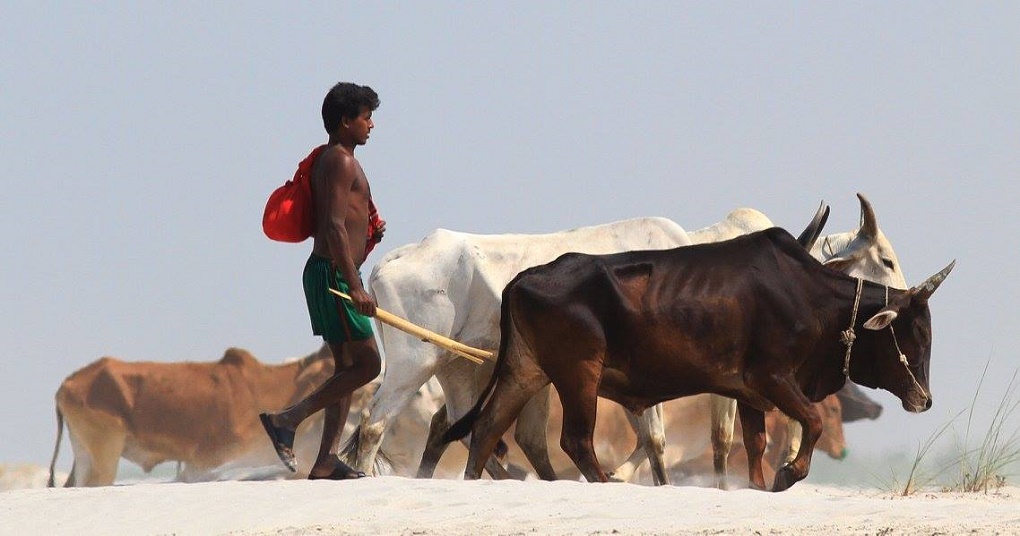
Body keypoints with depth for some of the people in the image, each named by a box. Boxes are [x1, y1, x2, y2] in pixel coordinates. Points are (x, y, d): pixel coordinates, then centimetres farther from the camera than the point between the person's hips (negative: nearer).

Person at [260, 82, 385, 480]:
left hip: (334, 275, 10)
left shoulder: (332, 160, 20)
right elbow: (333, 226, -22)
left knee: (347, 366, 9)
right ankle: (287, 421, -11)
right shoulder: (340, 161, -12)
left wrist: (370, 234, 9)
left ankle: (326, 461, 5)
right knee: (366, 364, -11)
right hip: (334, 274, -10)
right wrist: (355, 286, -26)